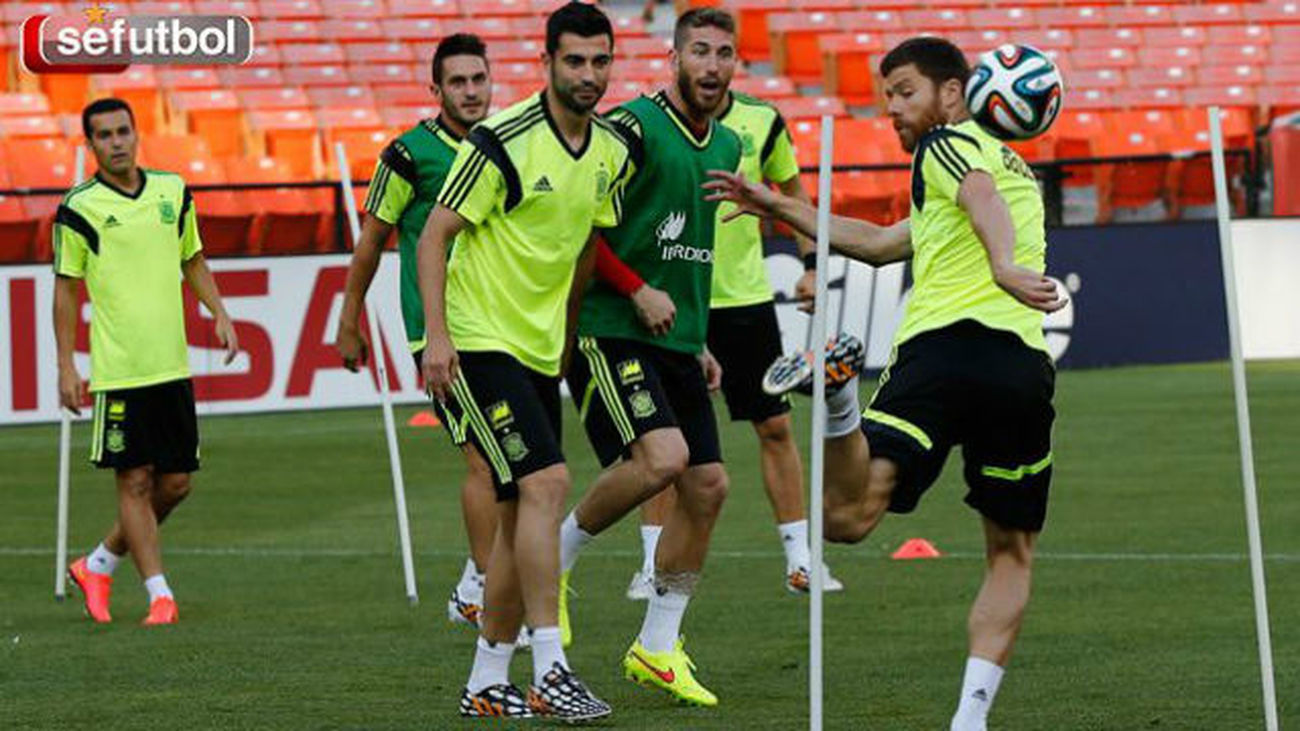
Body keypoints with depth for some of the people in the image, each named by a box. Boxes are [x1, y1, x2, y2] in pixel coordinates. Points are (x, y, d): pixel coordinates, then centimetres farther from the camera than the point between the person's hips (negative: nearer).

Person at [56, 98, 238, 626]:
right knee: (135, 480, -5)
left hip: (172, 365, 5)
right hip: (117, 369, -5)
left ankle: (99, 564, 24)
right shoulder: (80, 207, -4)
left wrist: (219, 314, 7)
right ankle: (160, 595, 1)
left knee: (176, 483, 7)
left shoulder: (172, 190, 8)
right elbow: (65, 288, 0)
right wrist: (66, 367, -3)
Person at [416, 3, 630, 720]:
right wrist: (437, 333, -19)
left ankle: (487, 682, 17)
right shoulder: (502, 140, -15)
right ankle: (550, 671, -21)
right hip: (479, 341, -8)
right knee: (546, 481, -20)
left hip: (540, 351, 8)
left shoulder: (612, 152, 7)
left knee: (520, 513, 9)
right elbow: (434, 236, -12)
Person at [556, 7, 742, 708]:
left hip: (676, 339, 8)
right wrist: (637, 293, -15)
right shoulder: (633, 128, -13)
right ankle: (554, 555, 0)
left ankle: (656, 649, 15)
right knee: (662, 454, -25)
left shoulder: (726, 146, 13)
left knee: (707, 484, 3)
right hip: (609, 330, -8)